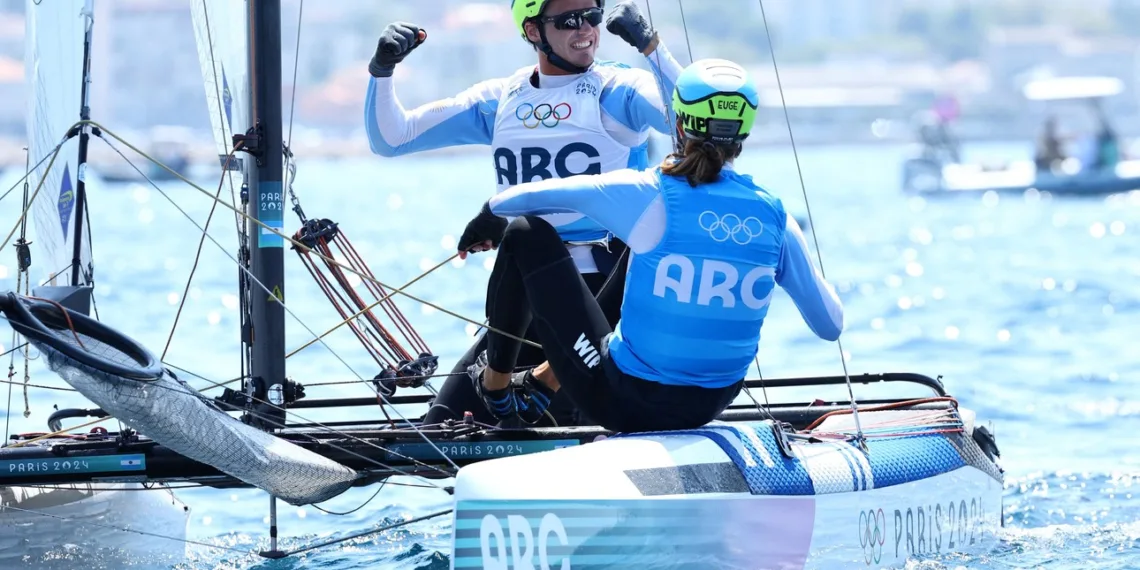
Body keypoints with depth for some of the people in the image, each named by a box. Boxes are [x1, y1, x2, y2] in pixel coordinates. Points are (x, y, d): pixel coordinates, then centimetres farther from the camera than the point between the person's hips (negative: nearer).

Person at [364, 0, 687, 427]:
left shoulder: (618, 91, -1)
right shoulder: (500, 100, 14)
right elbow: (390, 139, 18)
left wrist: (650, 46, -28)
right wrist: (382, 71, 2)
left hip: (602, 293, -5)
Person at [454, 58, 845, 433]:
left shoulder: (649, 197, -17)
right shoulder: (776, 219, -7)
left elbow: (534, 196, -4)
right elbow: (830, 326, 3)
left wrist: (490, 213, 18)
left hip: (620, 404, -4)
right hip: (708, 409, 4)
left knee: (526, 233, 8)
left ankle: (494, 385, 28)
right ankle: (542, 382, 42)